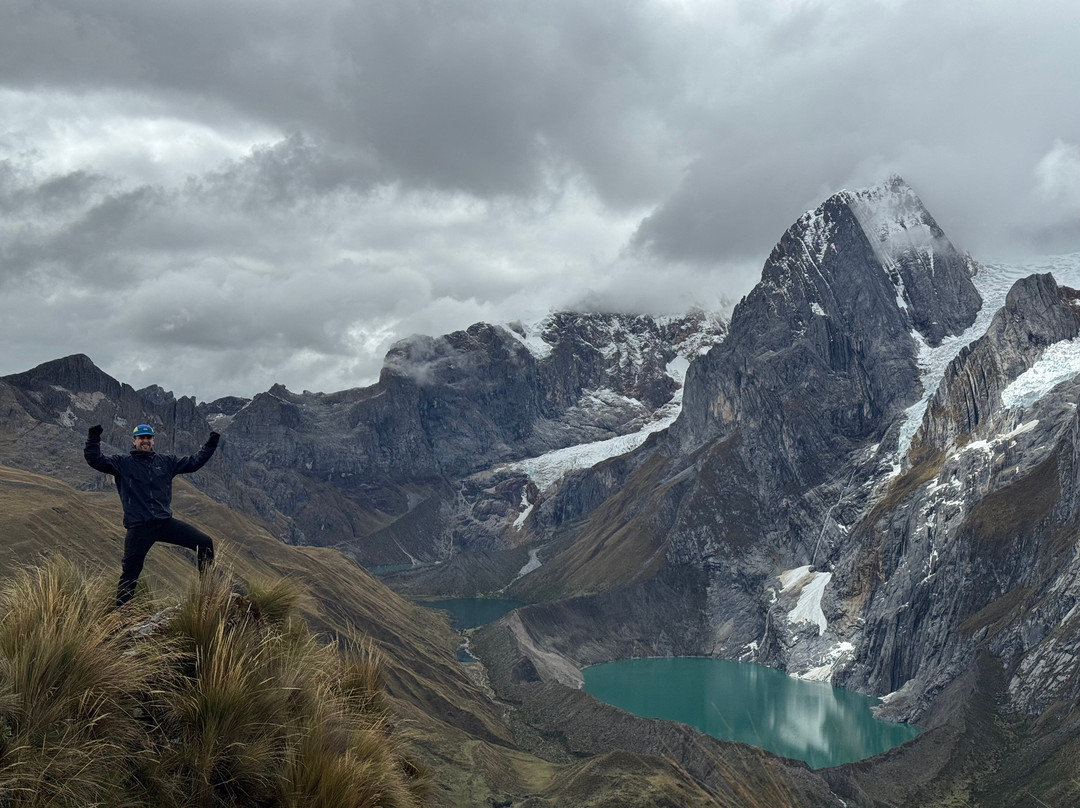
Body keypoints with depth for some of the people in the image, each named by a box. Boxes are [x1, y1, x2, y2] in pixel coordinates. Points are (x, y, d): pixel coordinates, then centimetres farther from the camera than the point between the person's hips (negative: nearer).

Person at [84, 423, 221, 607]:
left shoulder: (166, 461, 15)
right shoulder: (121, 463, 5)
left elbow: (194, 462, 20)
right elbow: (95, 459, -5)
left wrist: (211, 445, 15)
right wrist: (94, 438, -19)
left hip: (166, 522, 3)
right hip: (138, 528, -3)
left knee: (205, 542, -8)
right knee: (130, 572, 0)